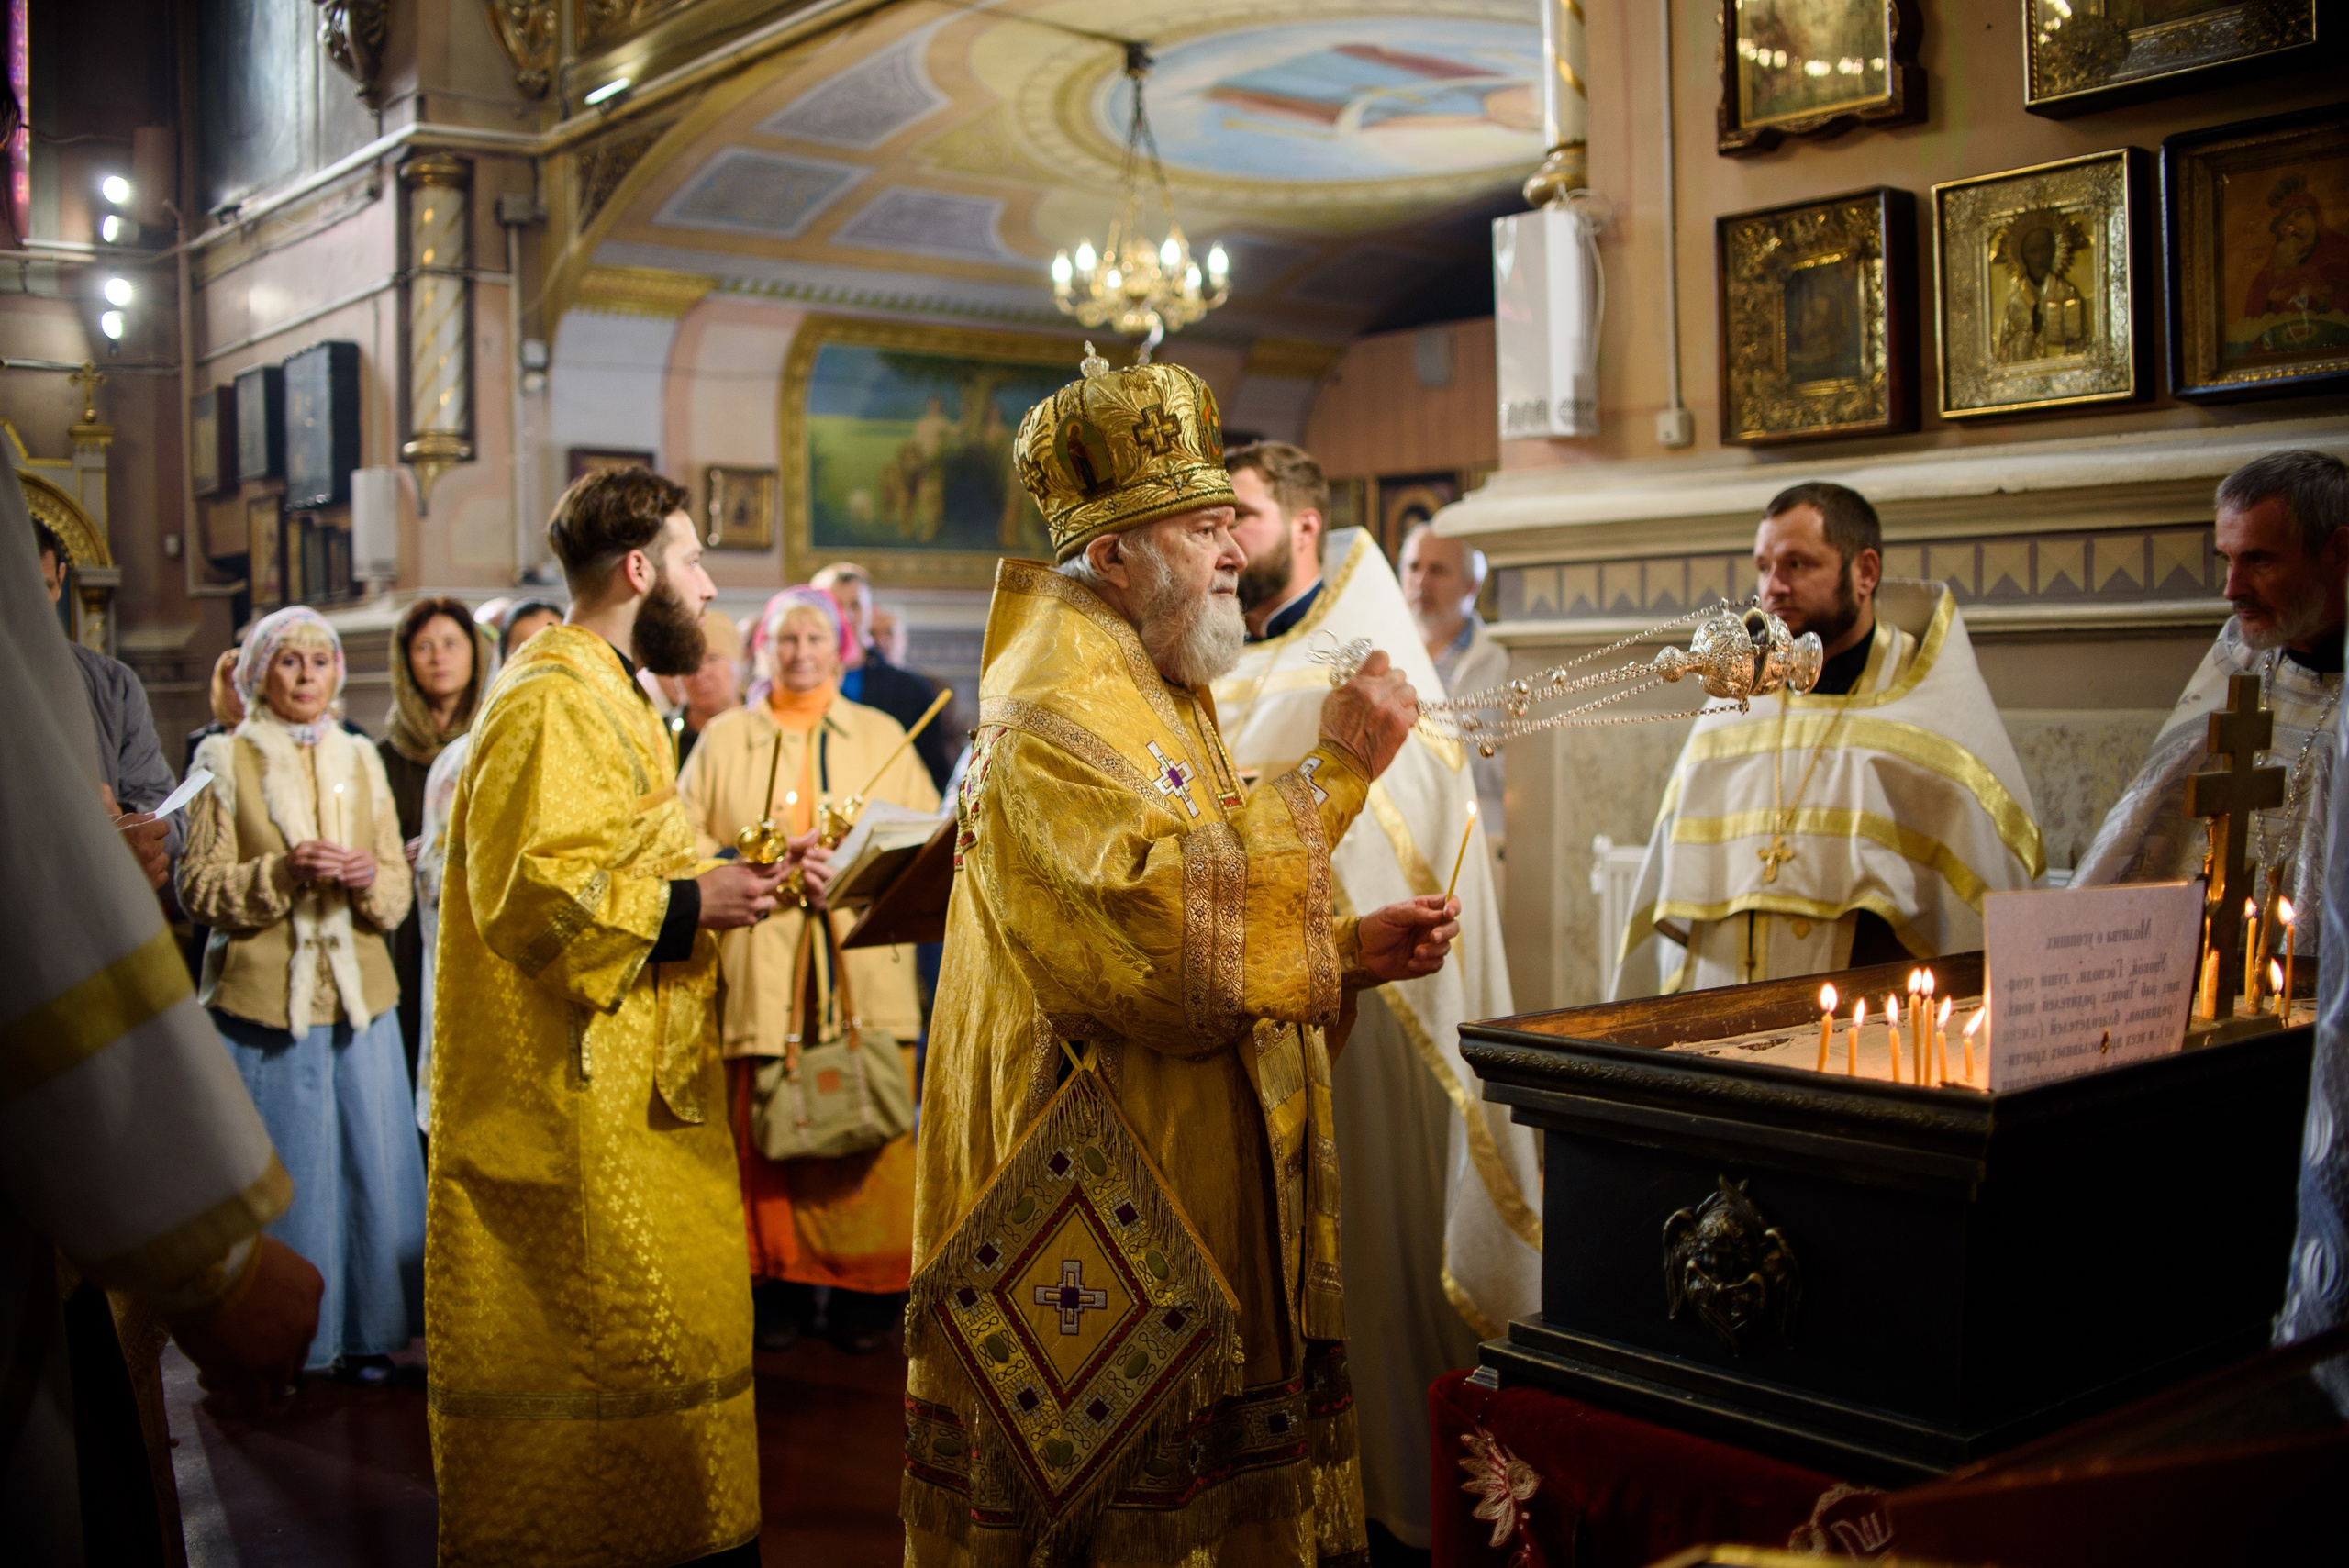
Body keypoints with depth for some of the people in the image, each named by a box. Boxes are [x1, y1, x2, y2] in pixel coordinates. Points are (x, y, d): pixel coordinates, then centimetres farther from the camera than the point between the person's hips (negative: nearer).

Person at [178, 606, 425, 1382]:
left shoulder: (360, 760, 15)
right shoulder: (226, 760, 4)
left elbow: (397, 891, 13)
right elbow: (199, 886, -3)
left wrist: (369, 878, -9)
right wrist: (283, 872, -17)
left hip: (358, 994, 3)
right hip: (263, 996, -3)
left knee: (369, 1162, 2)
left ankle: (366, 1332, 13)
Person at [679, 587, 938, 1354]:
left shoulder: (882, 735, 17)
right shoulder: (724, 738, 15)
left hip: (864, 970, 0)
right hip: (759, 971, 0)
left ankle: (865, 1288, 4)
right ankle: (780, 1284, 6)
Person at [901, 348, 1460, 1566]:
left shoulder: (1146, 691, 18)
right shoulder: (1055, 710, -15)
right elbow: (1169, 920, -31)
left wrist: (1349, 951, 5)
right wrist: (1330, 771, -23)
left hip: (1198, 1212, 10)